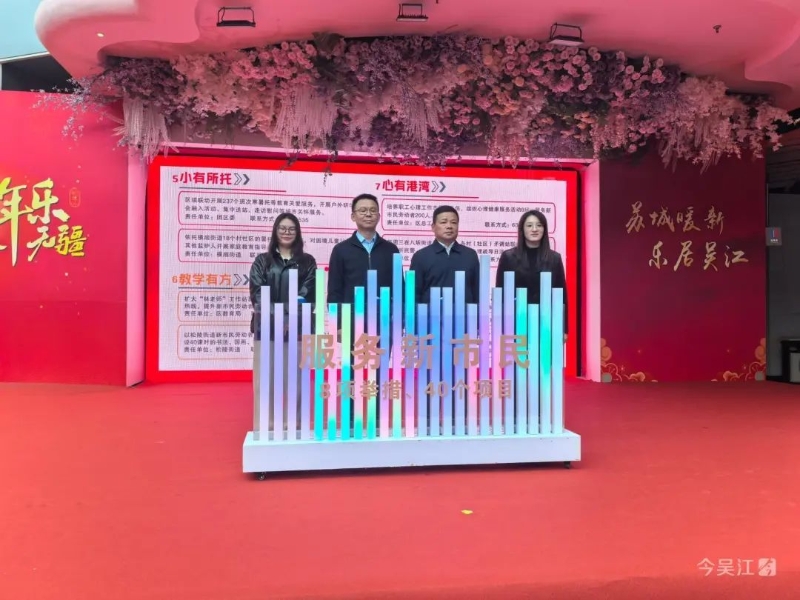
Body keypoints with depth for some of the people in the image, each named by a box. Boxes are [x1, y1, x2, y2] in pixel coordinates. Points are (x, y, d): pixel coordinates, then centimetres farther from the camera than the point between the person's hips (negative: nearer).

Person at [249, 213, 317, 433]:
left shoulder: (307, 262, 11)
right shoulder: (262, 261, 13)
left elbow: (307, 295, 0)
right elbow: (256, 293, 1)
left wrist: (288, 320, -14)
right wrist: (275, 318, -15)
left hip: (296, 328, 0)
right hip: (266, 327, 1)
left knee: (294, 379, 0)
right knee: (264, 379, 0)